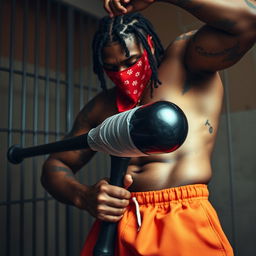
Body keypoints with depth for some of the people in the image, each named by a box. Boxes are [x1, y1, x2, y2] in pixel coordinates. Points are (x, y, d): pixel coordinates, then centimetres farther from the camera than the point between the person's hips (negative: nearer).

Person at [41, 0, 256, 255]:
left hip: (183, 225, -3)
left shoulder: (184, 59, 1)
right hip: (114, 228, 5)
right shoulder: (100, 107, 11)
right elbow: (54, 166, 12)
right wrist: (84, 196, -11)